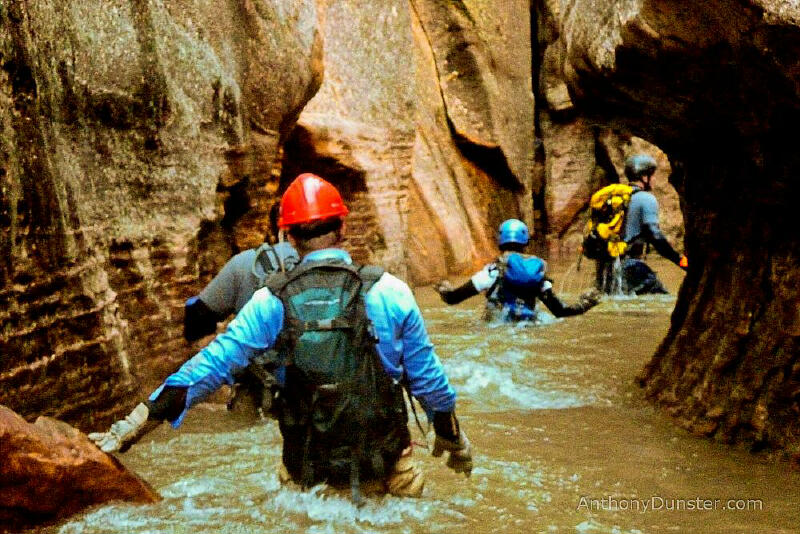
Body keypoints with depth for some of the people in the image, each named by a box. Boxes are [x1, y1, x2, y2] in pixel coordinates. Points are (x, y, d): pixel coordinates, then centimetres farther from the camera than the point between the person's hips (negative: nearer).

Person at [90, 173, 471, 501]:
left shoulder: (271, 302, -6)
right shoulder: (390, 292, -7)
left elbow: (211, 365, -7)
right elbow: (428, 376, 0)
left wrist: (129, 428, -2)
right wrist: (455, 441, 16)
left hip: (307, 472, 1)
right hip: (385, 469, -1)